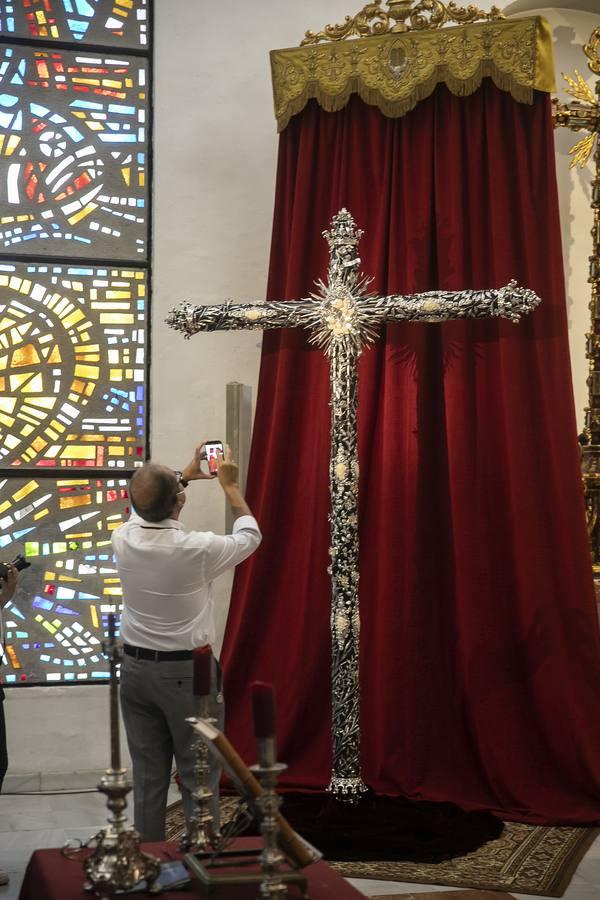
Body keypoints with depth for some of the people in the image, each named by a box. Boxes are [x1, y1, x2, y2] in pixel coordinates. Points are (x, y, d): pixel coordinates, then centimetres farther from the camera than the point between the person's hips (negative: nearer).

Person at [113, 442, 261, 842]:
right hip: (188, 673, -5)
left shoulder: (123, 539, -6)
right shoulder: (196, 549, -20)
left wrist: (185, 475, 28)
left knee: (148, 777, 11)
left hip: (136, 668, 5)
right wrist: (230, 484, 13)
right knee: (199, 778, 4)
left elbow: (147, 510, 19)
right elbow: (250, 536, 1)